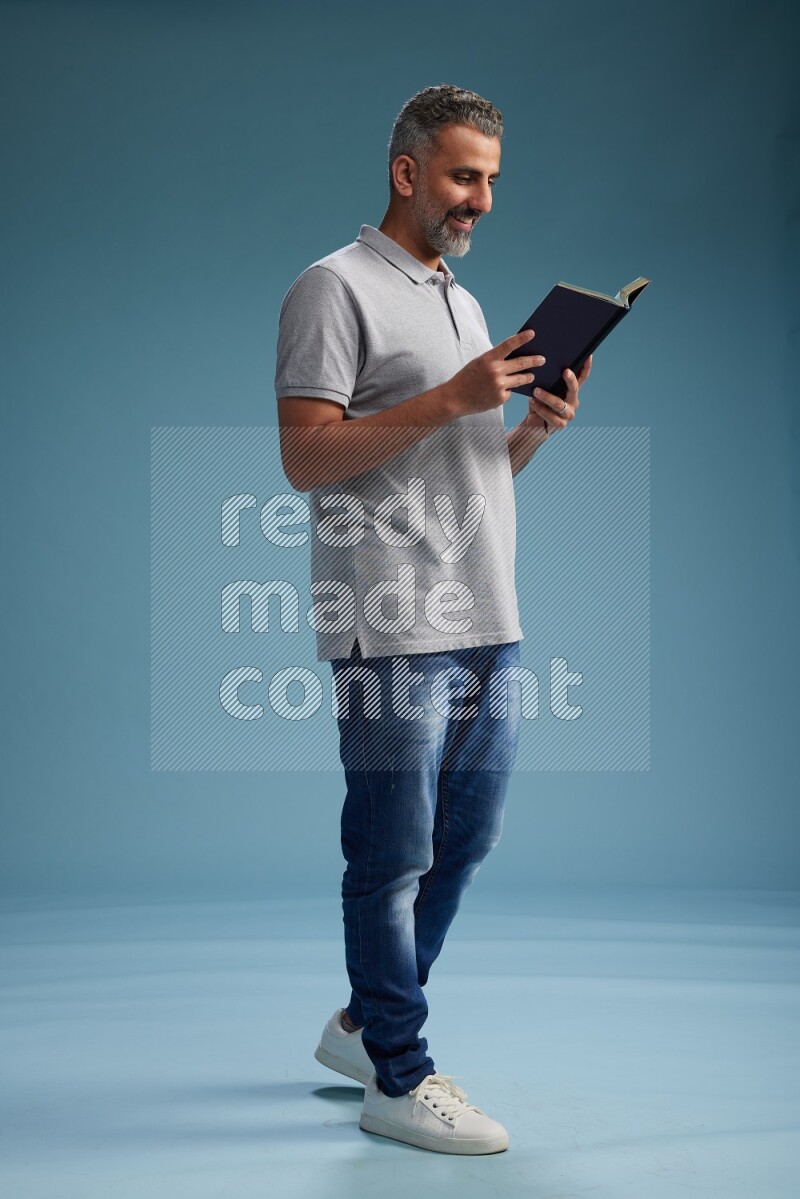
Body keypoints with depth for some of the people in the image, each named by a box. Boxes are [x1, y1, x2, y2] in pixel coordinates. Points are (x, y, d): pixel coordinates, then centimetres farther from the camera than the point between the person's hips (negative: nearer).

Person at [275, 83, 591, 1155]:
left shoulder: (464, 302, 23)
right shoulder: (336, 287, -4)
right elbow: (307, 457, -14)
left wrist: (538, 427, 4)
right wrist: (452, 399, -18)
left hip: (490, 625, 9)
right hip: (395, 631, -8)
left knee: (463, 843, 13)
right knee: (395, 857, -1)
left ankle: (363, 1027, 29)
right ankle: (398, 1078, 11)